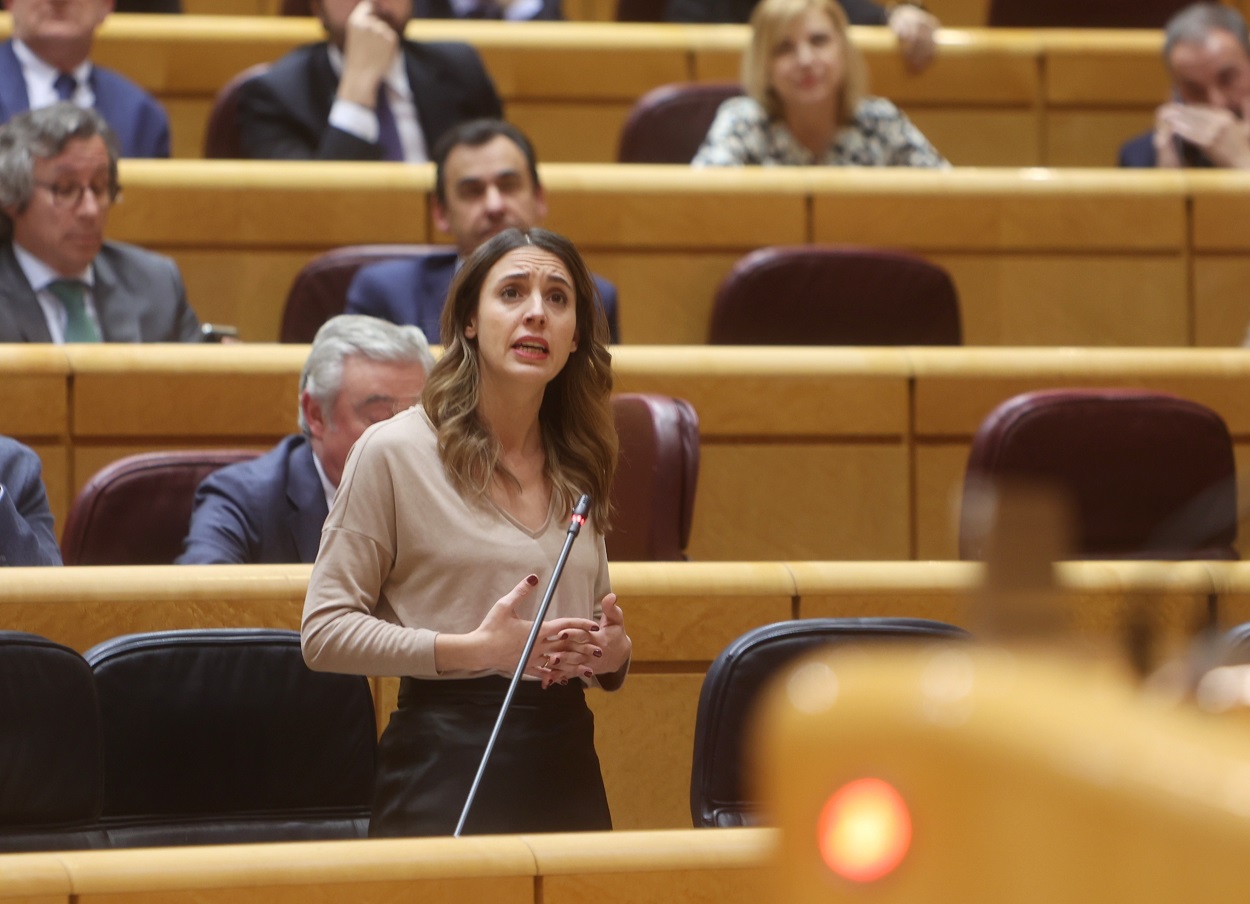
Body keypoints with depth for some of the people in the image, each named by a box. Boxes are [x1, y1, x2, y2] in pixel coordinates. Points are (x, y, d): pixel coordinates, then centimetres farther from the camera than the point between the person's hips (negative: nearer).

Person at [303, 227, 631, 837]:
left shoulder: (577, 467, 13)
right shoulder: (395, 452, -5)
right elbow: (324, 632, -8)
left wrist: (613, 652, 0)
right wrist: (473, 650, -17)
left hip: (566, 766, 5)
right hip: (446, 769, -5)